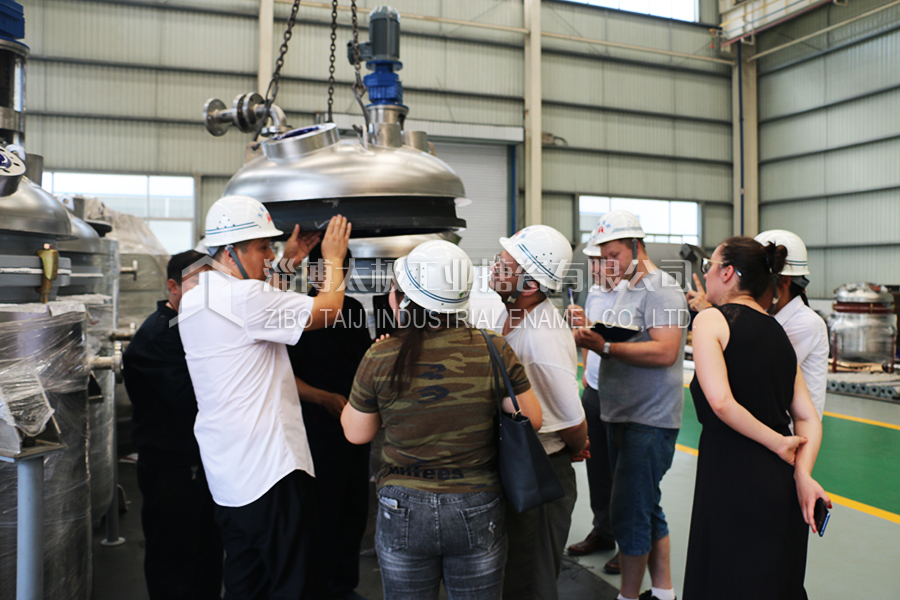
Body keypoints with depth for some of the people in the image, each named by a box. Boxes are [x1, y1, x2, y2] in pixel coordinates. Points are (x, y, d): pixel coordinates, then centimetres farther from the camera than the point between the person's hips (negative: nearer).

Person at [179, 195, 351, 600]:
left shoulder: (195, 299, 10)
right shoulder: (243, 297, -19)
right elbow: (327, 310, -15)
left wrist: (285, 264, 23)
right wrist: (334, 259, 2)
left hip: (227, 477, 10)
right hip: (271, 472, -10)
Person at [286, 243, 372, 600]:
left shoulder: (354, 310, 12)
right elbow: (286, 376, -13)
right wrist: (326, 398, -23)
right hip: (319, 429, -6)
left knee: (354, 510, 14)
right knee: (322, 514, 1)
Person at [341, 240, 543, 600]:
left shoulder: (380, 360, -15)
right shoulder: (493, 351, -14)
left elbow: (356, 433, 0)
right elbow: (532, 420, -6)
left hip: (402, 513, 0)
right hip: (477, 513, 1)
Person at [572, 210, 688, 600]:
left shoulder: (661, 290, -12)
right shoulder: (624, 289, 16)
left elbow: (664, 352, -24)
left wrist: (605, 346, -25)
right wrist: (590, 336, -1)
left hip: (650, 421, -9)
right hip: (621, 417, 9)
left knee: (628, 513, -4)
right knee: (645, 509, 17)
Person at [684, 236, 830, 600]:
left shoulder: (711, 320, -8)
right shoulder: (778, 332, 13)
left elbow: (720, 401, -22)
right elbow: (808, 419, 6)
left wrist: (778, 444, -11)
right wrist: (802, 474, -5)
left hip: (734, 484, -7)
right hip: (782, 487, 7)